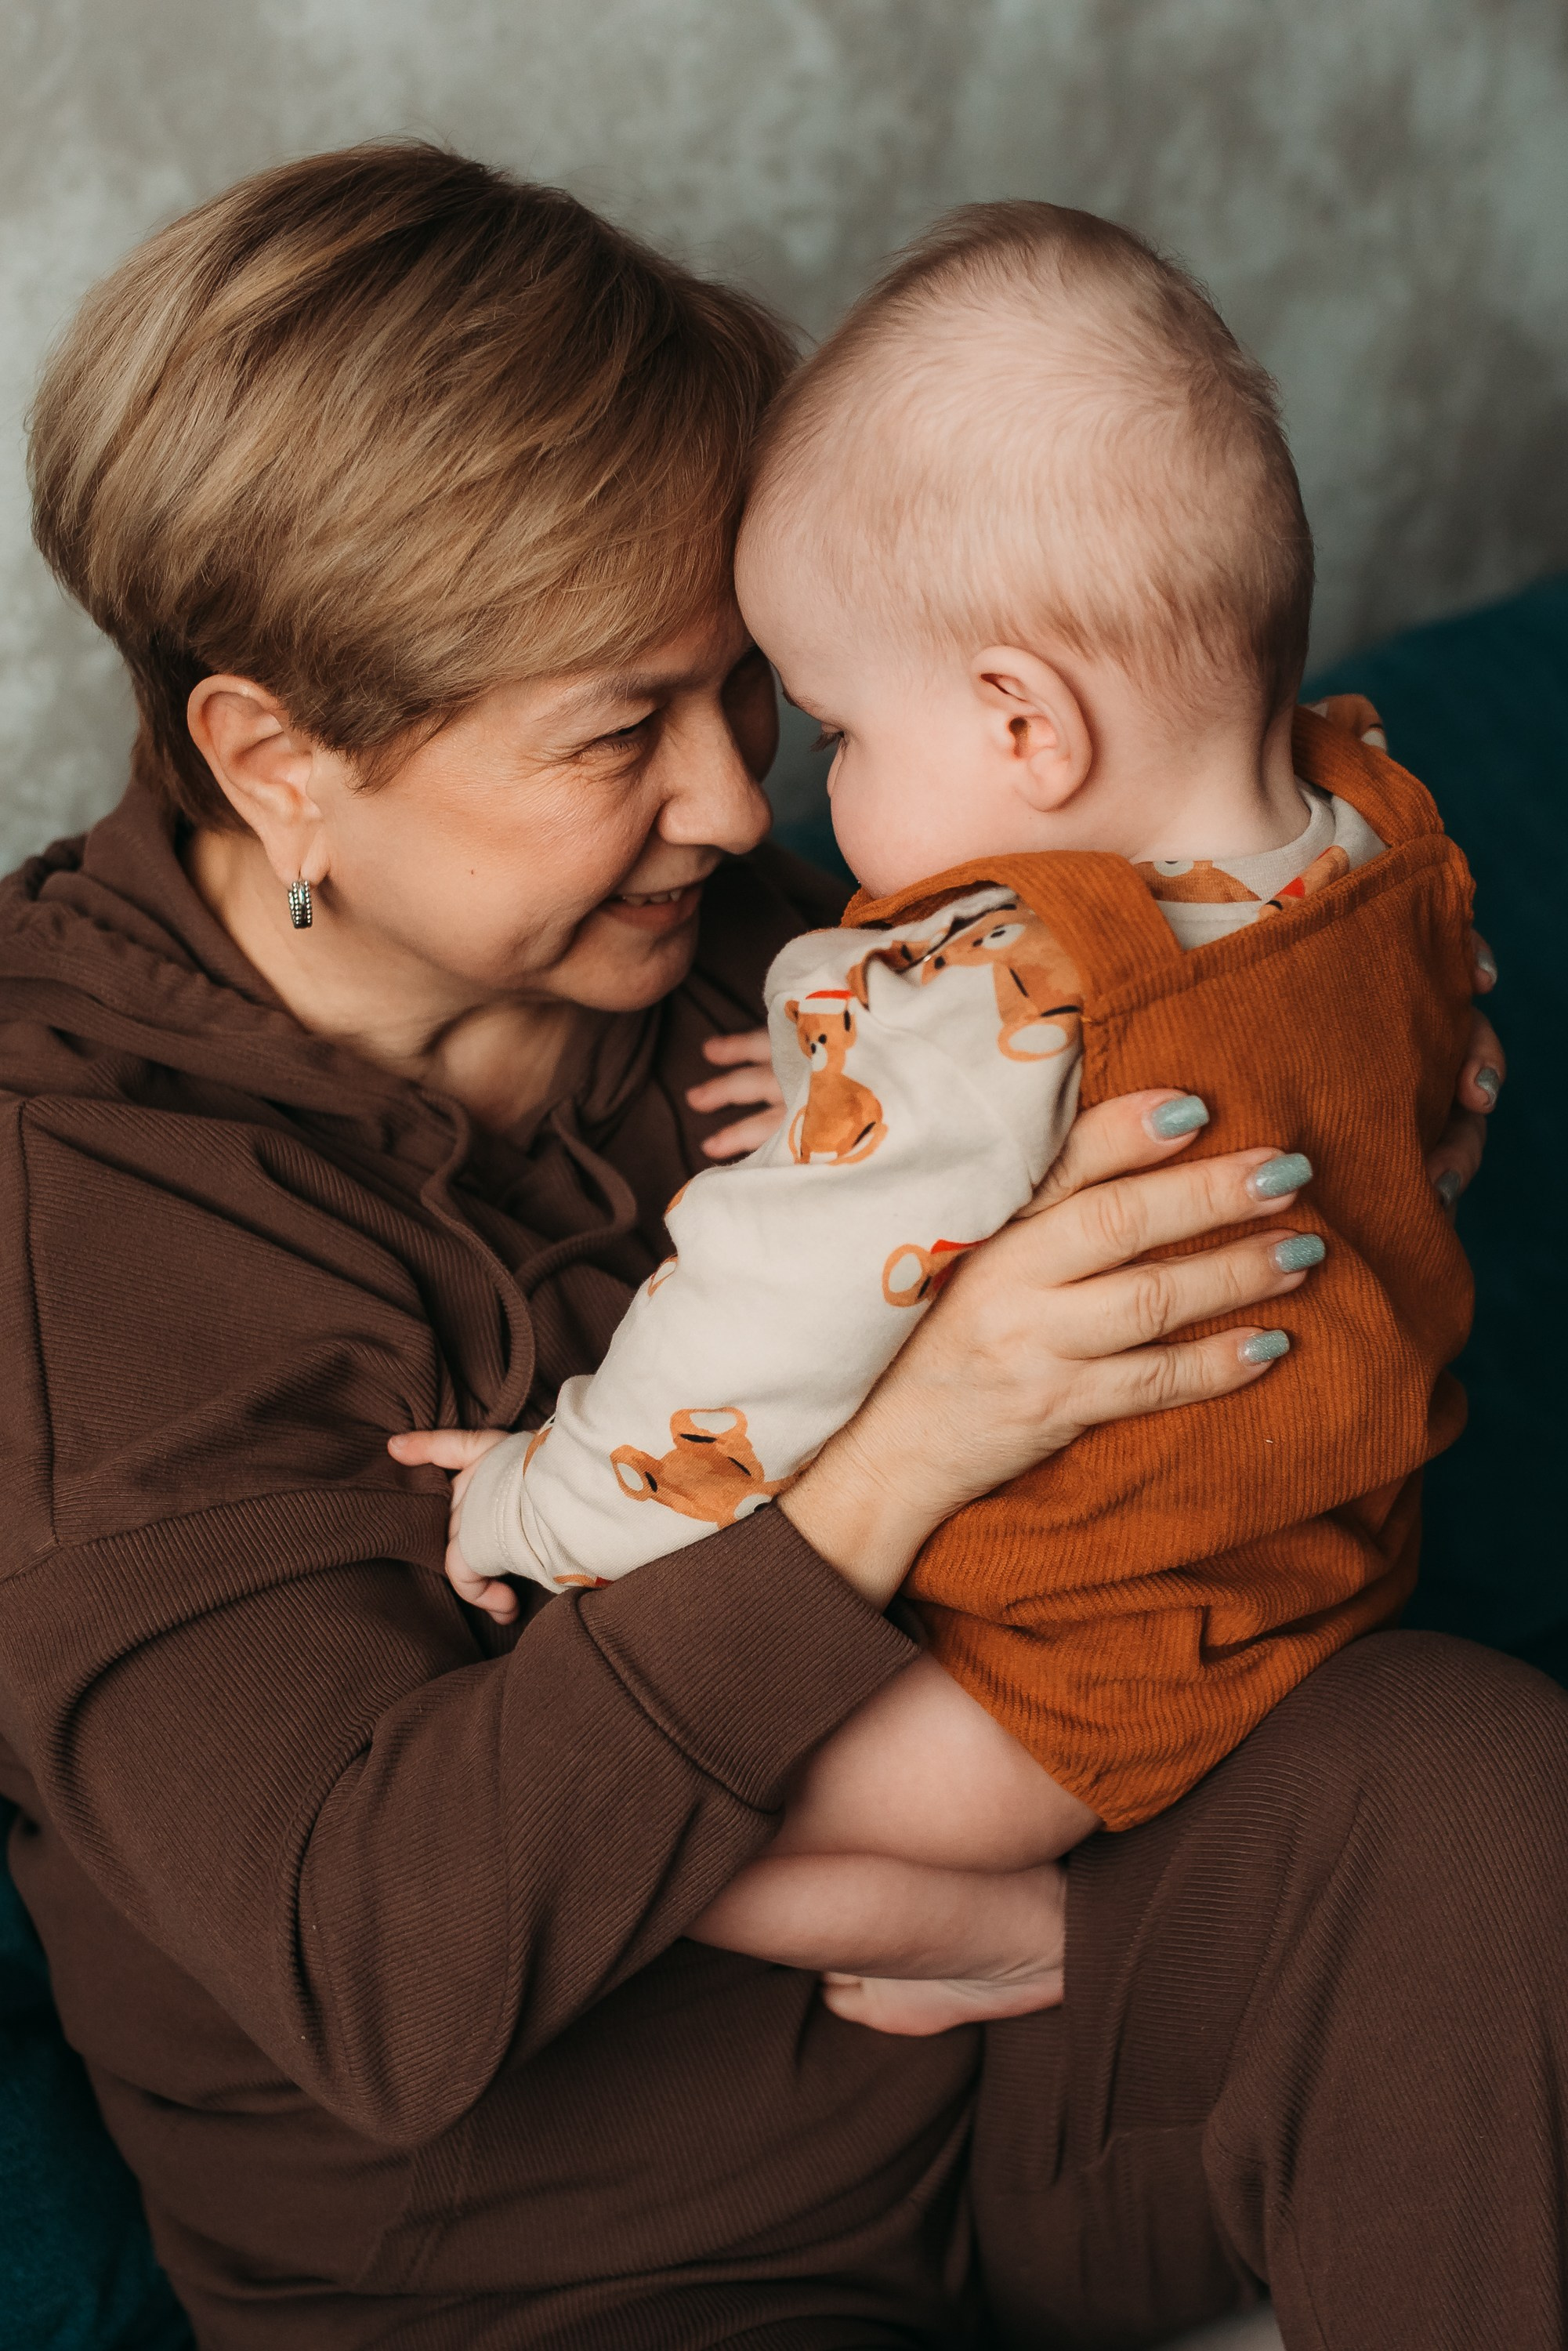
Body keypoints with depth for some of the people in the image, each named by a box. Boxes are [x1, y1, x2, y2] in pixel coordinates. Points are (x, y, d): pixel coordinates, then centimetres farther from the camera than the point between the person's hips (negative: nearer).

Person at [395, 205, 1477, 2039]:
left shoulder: (966, 1023, -35)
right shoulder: (1388, 831, -10)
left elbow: (758, 1356, -26)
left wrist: (536, 1511, -7)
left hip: (1075, 1683, -8)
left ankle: (1015, 1934, 2)